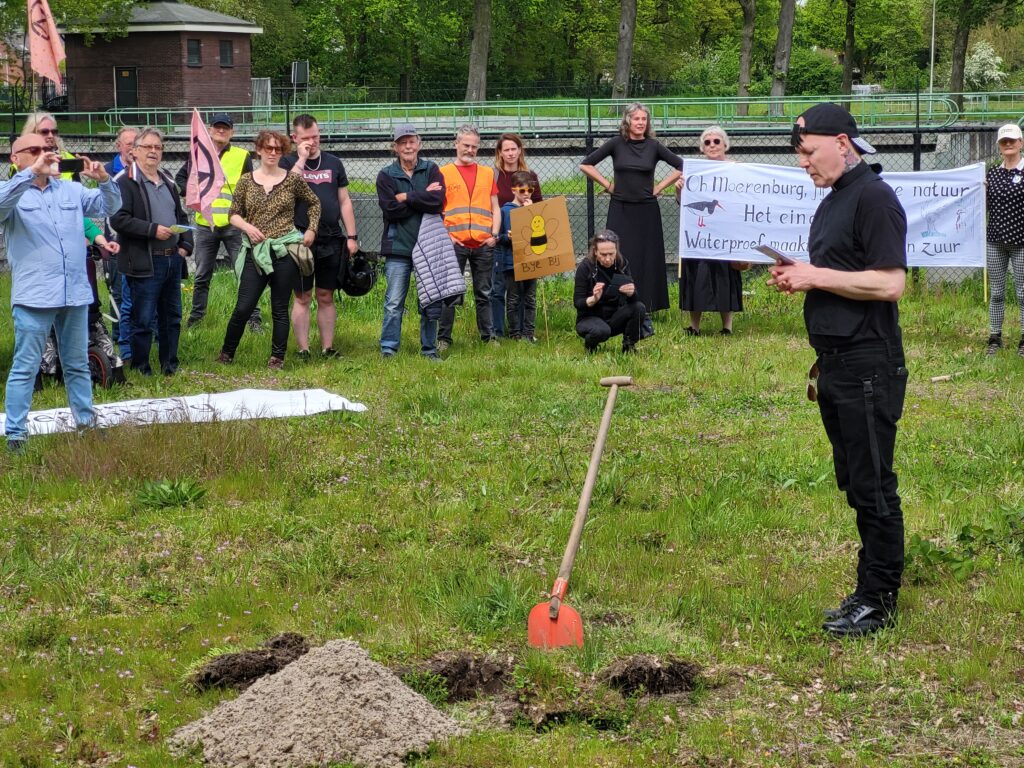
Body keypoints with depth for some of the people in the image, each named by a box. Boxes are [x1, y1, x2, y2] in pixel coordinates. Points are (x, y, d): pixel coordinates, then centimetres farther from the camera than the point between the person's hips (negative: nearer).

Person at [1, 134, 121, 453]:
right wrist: (33, 171, -32)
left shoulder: (71, 190, 13)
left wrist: (103, 179, -10)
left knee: (78, 365, 15)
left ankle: (86, 421, 26)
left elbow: (110, 206, 10)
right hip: (34, 296, -5)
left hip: (75, 294, 5)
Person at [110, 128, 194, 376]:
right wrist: (153, 230, -21)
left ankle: (170, 364, 23)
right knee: (143, 319, -4)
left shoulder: (167, 182, 19)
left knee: (172, 316, 13)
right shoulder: (125, 182, -8)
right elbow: (118, 219, -18)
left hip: (172, 260, 8)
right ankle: (141, 368, 4)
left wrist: (185, 244, 11)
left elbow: (181, 216, 27)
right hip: (145, 262, -8)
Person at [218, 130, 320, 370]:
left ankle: (277, 358, 12)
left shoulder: (293, 180, 2)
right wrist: (247, 226, -11)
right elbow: (234, 214, 8)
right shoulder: (246, 181, 5)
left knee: (280, 309, 4)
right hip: (255, 252, 1)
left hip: (285, 251, -1)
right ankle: (226, 353, 12)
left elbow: (314, 203, 16)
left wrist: (311, 229, 5)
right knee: (243, 307, -4)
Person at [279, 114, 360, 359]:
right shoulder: (288, 163, 3)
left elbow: (344, 201, 13)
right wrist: (301, 160, -14)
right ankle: (303, 350, 4)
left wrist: (352, 236, 7)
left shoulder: (333, 163, 11)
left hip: (331, 240, 3)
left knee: (326, 297, 7)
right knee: (302, 297, 1)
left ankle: (327, 348, 12)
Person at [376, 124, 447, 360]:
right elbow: (390, 208, -11)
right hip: (398, 246, -1)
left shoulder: (431, 170, 7)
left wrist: (406, 197, -10)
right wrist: (422, 198, -10)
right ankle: (388, 349, 0)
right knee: (394, 303, -4)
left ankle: (429, 349, 16)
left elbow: (437, 201, -10)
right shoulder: (386, 175, 4)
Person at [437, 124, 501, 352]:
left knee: (483, 294, 7)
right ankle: (443, 338, 3)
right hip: (454, 243, -3)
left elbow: (495, 208, 15)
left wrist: (494, 234, 2)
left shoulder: (487, 173, 15)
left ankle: (488, 336, 13)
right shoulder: (444, 173, 5)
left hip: (483, 244, 3)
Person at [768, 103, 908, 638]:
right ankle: (870, 590, 21)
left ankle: (879, 603, 3)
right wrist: (798, 279, 7)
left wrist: (817, 276, -15)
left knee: (873, 487, -3)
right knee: (855, 485, 14)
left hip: (868, 366, -10)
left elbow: (889, 283, -21)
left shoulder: (874, 198, -14)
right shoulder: (831, 202, 17)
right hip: (836, 363, 10)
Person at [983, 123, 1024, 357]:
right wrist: (980, 191, -3)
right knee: (996, 293, 8)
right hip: (995, 241, 4)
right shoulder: (992, 173, 9)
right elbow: (985, 207, 13)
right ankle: (994, 338, 16)